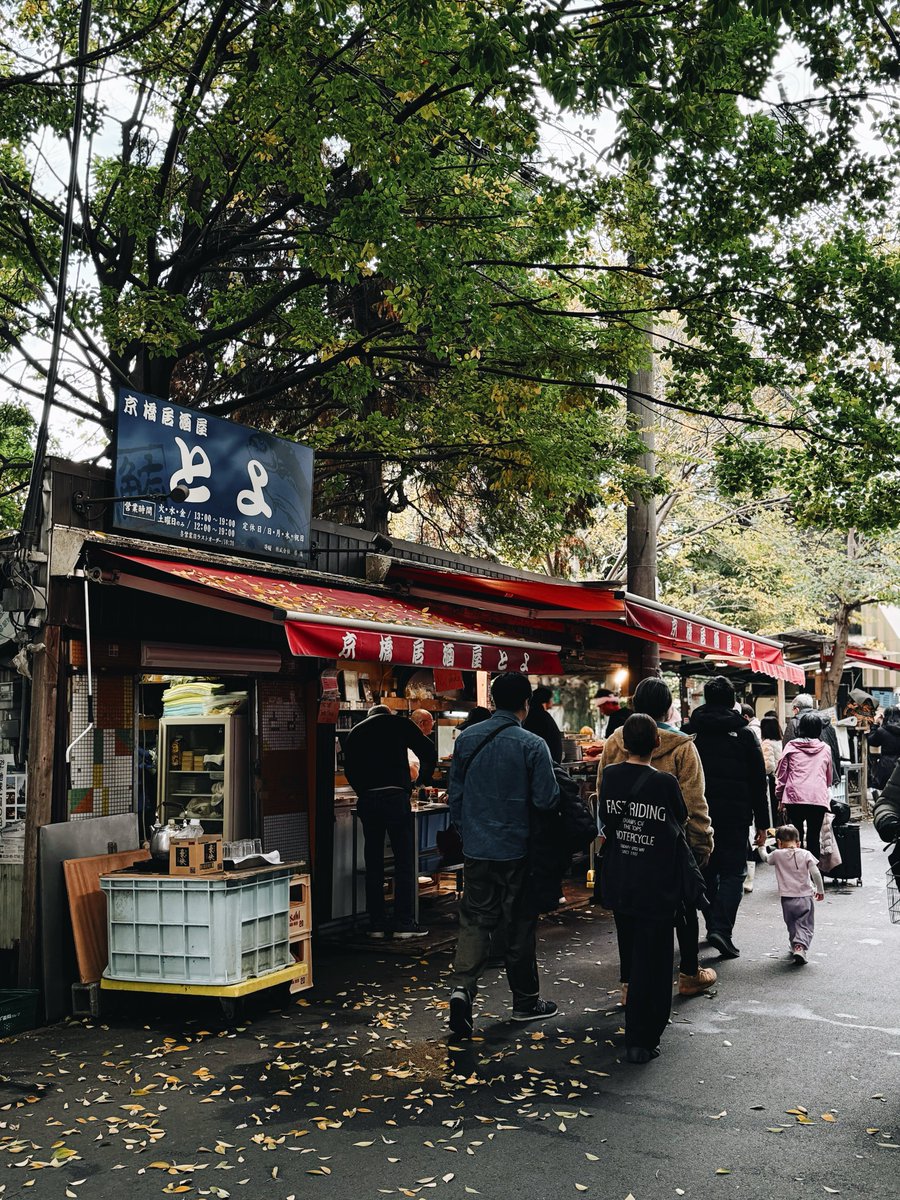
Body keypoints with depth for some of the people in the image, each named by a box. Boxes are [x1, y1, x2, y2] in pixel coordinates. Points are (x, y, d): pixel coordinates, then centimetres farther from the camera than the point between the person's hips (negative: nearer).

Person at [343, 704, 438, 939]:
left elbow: (350, 770, 15)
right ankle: (404, 924, 2)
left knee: (373, 865, 10)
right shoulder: (400, 724, 9)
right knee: (405, 862, 2)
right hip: (396, 797, -3)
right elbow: (429, 753, 6)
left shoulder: (355, 733, 19)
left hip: (367, 802, 3)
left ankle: (376, 924, 13)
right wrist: (422, 780, 21)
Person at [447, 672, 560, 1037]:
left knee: (474, 921, 8)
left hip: (476, 849, 3)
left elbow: (454, 792, 8)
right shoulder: (532, 745, -14)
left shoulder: (467, 738, 0)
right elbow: (547, 799, -13)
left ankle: (461, 986, -12)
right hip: (517, 850, -3)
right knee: (521, 925, 10)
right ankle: (525, 1000, 23)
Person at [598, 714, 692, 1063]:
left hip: (617, 882, 4)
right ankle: (640, 1041, 5)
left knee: (630, 949, 24)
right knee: (650, 959, 2)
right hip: (655, 886, -4)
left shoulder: (610, 776, -5)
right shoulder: (665, 782, -16)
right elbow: (681, 818, 1)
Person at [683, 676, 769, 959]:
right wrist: (762, 823, 4)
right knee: (732, 872, 1)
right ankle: (722, 928, -14)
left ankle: (713, 925, 23)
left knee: (706, 871, 15)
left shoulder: (689, 731, 3)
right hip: (735, 813, -2)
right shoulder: (744, 733, -1)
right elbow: (758, 781, 0)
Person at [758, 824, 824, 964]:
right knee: (805, 926, 1)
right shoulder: (805, 854, -2)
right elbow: (816, 873, -7)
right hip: (805, 898, -1)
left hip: (787, 899, 1)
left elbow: (765, 858, 19)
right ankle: (801, 946, -20)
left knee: (792, 926, 20)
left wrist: (761, 846, 36)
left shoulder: (777, 855, -1)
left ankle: (794, 946, 22)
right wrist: (820, 890, 5)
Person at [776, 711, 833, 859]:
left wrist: (779, 797, 17)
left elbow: (781, 774, 7)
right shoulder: (825, 749, 13)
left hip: (794, 797, -1)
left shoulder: (791, 747, 6)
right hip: (818, 797, 1)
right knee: (813, 839, 4)